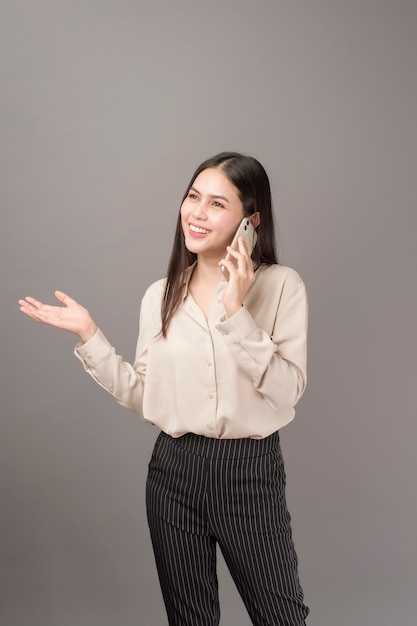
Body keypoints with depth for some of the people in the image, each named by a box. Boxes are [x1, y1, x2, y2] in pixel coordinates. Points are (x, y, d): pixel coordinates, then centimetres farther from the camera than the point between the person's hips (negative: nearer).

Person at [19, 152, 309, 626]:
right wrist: (89, 336, -1)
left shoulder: (281, 285, -8)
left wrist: (236, 314, -24)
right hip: (174, 471, 3)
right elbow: (146, 398, 4)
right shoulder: (160, 296, 2)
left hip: (250, 472, -3)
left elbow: (287, 392, -16)